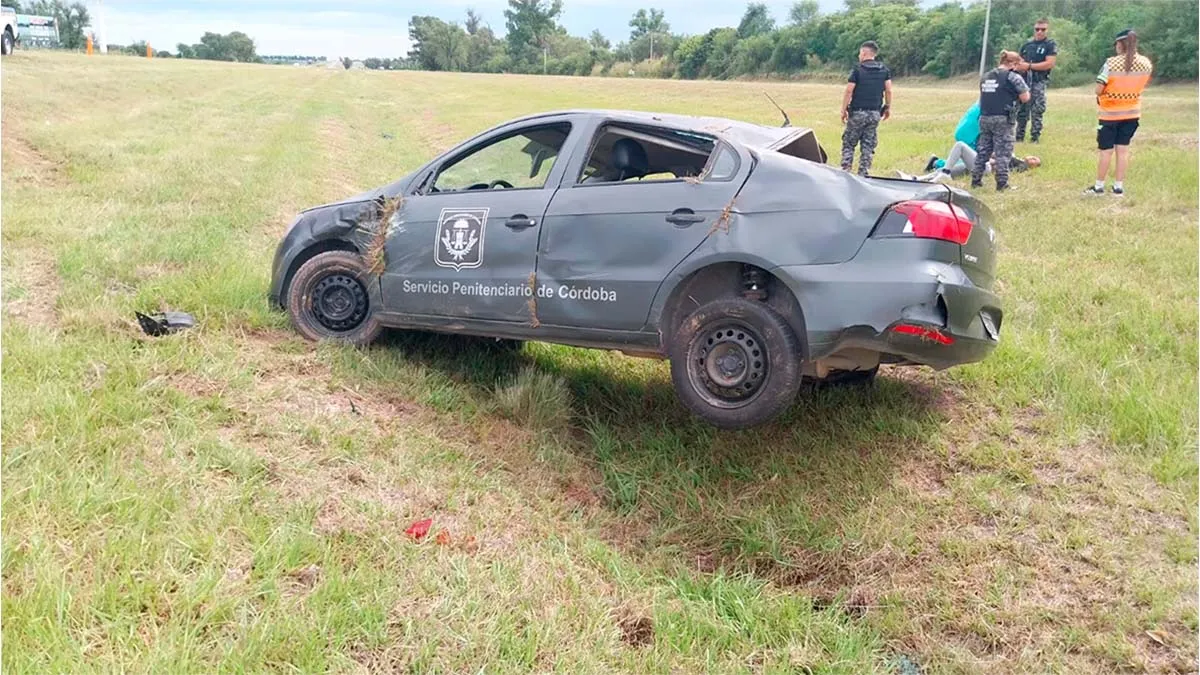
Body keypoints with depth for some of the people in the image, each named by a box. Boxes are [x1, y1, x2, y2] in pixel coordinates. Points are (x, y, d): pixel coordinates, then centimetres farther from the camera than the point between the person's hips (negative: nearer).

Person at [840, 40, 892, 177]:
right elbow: (888, 90, 4)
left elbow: (849, 91, -9)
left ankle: (845, 172, -3)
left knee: (848, 144, 5)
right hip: (875, 114, 4)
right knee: (868, 147, 7)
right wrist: (888, 107, 15)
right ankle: (863, 174, 5)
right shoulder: (884, 70, 7)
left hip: (857, 113, -3)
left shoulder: (857, 70, -4)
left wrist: (843, 109, -3)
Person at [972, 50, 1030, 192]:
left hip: (984, 118, 6)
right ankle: (1002, 183, 0)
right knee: (1003, 152, 0)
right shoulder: (1013, 77, -6)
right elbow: (1025, 98, -7)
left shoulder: (986, 76, 14)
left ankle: (976, 180, 14)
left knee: (983, 150, 13)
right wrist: (1016, 97, 12)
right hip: (1002, 119, -6)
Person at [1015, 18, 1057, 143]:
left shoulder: (1050, 45, 0)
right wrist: (1018, 66, -4)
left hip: (1039, 82, -5)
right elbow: (1019, 62, 22)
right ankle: (1019, 137, 13)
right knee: (1021, 110, 6)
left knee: (1037, 111, -5)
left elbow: (1049, 63, -11)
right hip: (1024, 81, 5)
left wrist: (1029, 66, -14)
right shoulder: (1027, 45, 17)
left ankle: (1035, 137, 0)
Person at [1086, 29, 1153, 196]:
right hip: (1132, 113, 4)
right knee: (1123, 150, 9)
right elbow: (1141, 85, 11)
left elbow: (1098, 90, -18)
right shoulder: (1146, 63, -3)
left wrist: (1100, 96, 3)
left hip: (1110, 113, -4)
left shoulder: (1111, 63, -18)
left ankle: (1099, 187, 12)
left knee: (1106, 151, 4)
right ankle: (1119, 187, 12)